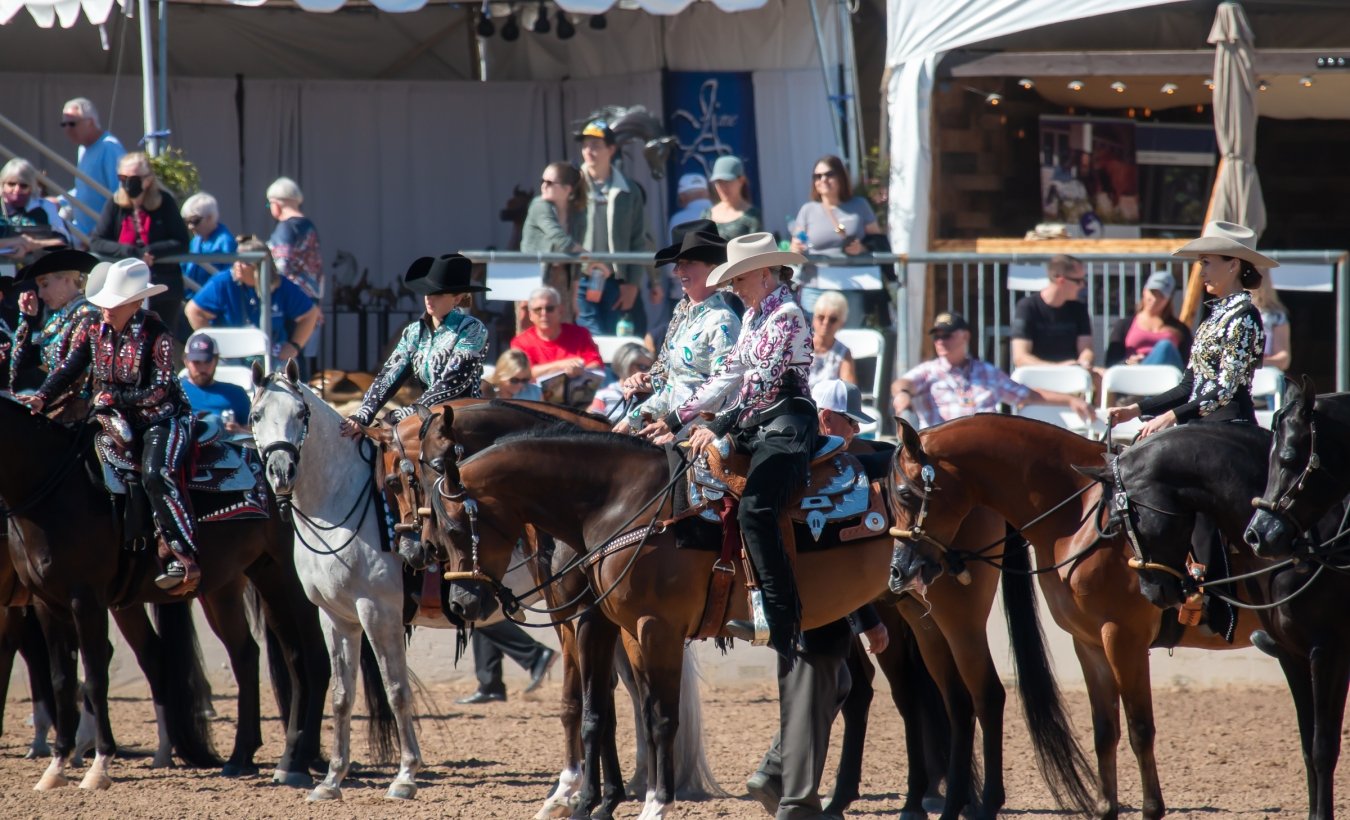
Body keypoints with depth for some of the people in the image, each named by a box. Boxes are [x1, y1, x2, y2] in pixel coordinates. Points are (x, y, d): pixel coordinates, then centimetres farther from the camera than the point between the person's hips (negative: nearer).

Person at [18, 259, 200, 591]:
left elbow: (160, 390, -17)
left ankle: (185, 560, -33)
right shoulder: (94, 329, 1)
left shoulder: (155, 333, -14)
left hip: (163, 418, -7)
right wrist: (42, 398, -20)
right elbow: (69, 368, -3)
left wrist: (112, 396, -20)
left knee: (156, 475, -30)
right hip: (117, 416, 7)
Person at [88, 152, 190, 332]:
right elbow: (96, 242, -5)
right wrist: (130, 253, -19)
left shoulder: (165, 202, -4)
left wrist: (151, 251, -22)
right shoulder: (115, 204, -1)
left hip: (164, 289, -1)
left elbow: (181, 243, -6)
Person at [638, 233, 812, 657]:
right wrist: (675, 420, 17)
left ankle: (780, 622, -33)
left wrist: (720, 426, -27)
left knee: (753, 508, -30)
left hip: (786, 425, -11)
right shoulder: (753, 316, 19)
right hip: (753, 427, 11)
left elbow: (763, 380, -20)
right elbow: (728, 376, 22)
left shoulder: (786, 315, -9)